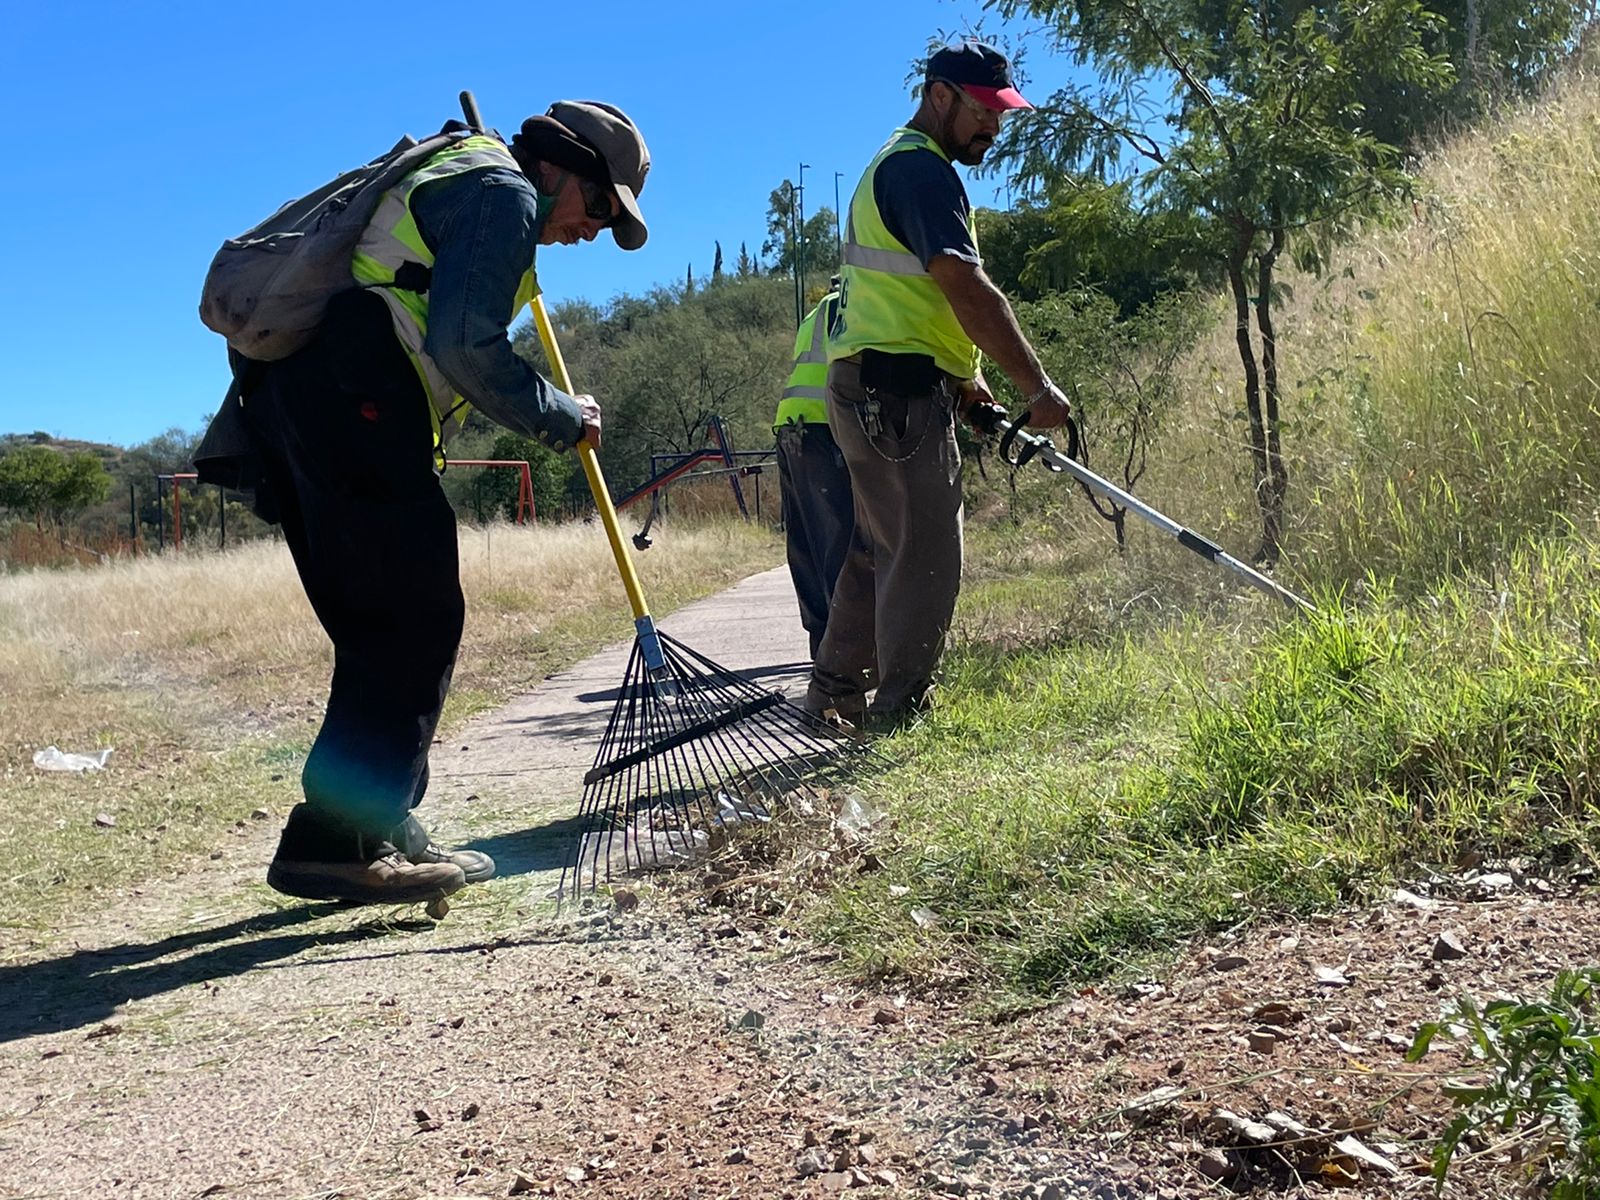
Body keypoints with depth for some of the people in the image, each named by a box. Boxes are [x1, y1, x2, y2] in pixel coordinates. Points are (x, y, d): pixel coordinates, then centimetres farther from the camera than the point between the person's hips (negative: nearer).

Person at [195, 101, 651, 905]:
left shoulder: (449, 177, 31)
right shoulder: (506, 192, -1)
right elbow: (466, 347, -13)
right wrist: (559, 419, -3)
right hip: (351, 398, -10)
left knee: (376, 629, 12)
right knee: (414, 623, -8)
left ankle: (381, 831, 15)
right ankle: (339, 844, -10)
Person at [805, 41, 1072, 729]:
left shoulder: (899, 167, 23)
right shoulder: (920, 169, -12)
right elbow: (968, 290, -22)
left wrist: (964, 377, 14)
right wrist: (1036, 386, -22)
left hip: (879, 391, 11)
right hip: (898, 391, -11)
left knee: (881, 548, 15)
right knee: (925, 556, -7)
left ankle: (834, 693, 23)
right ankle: (900, 713, -2)